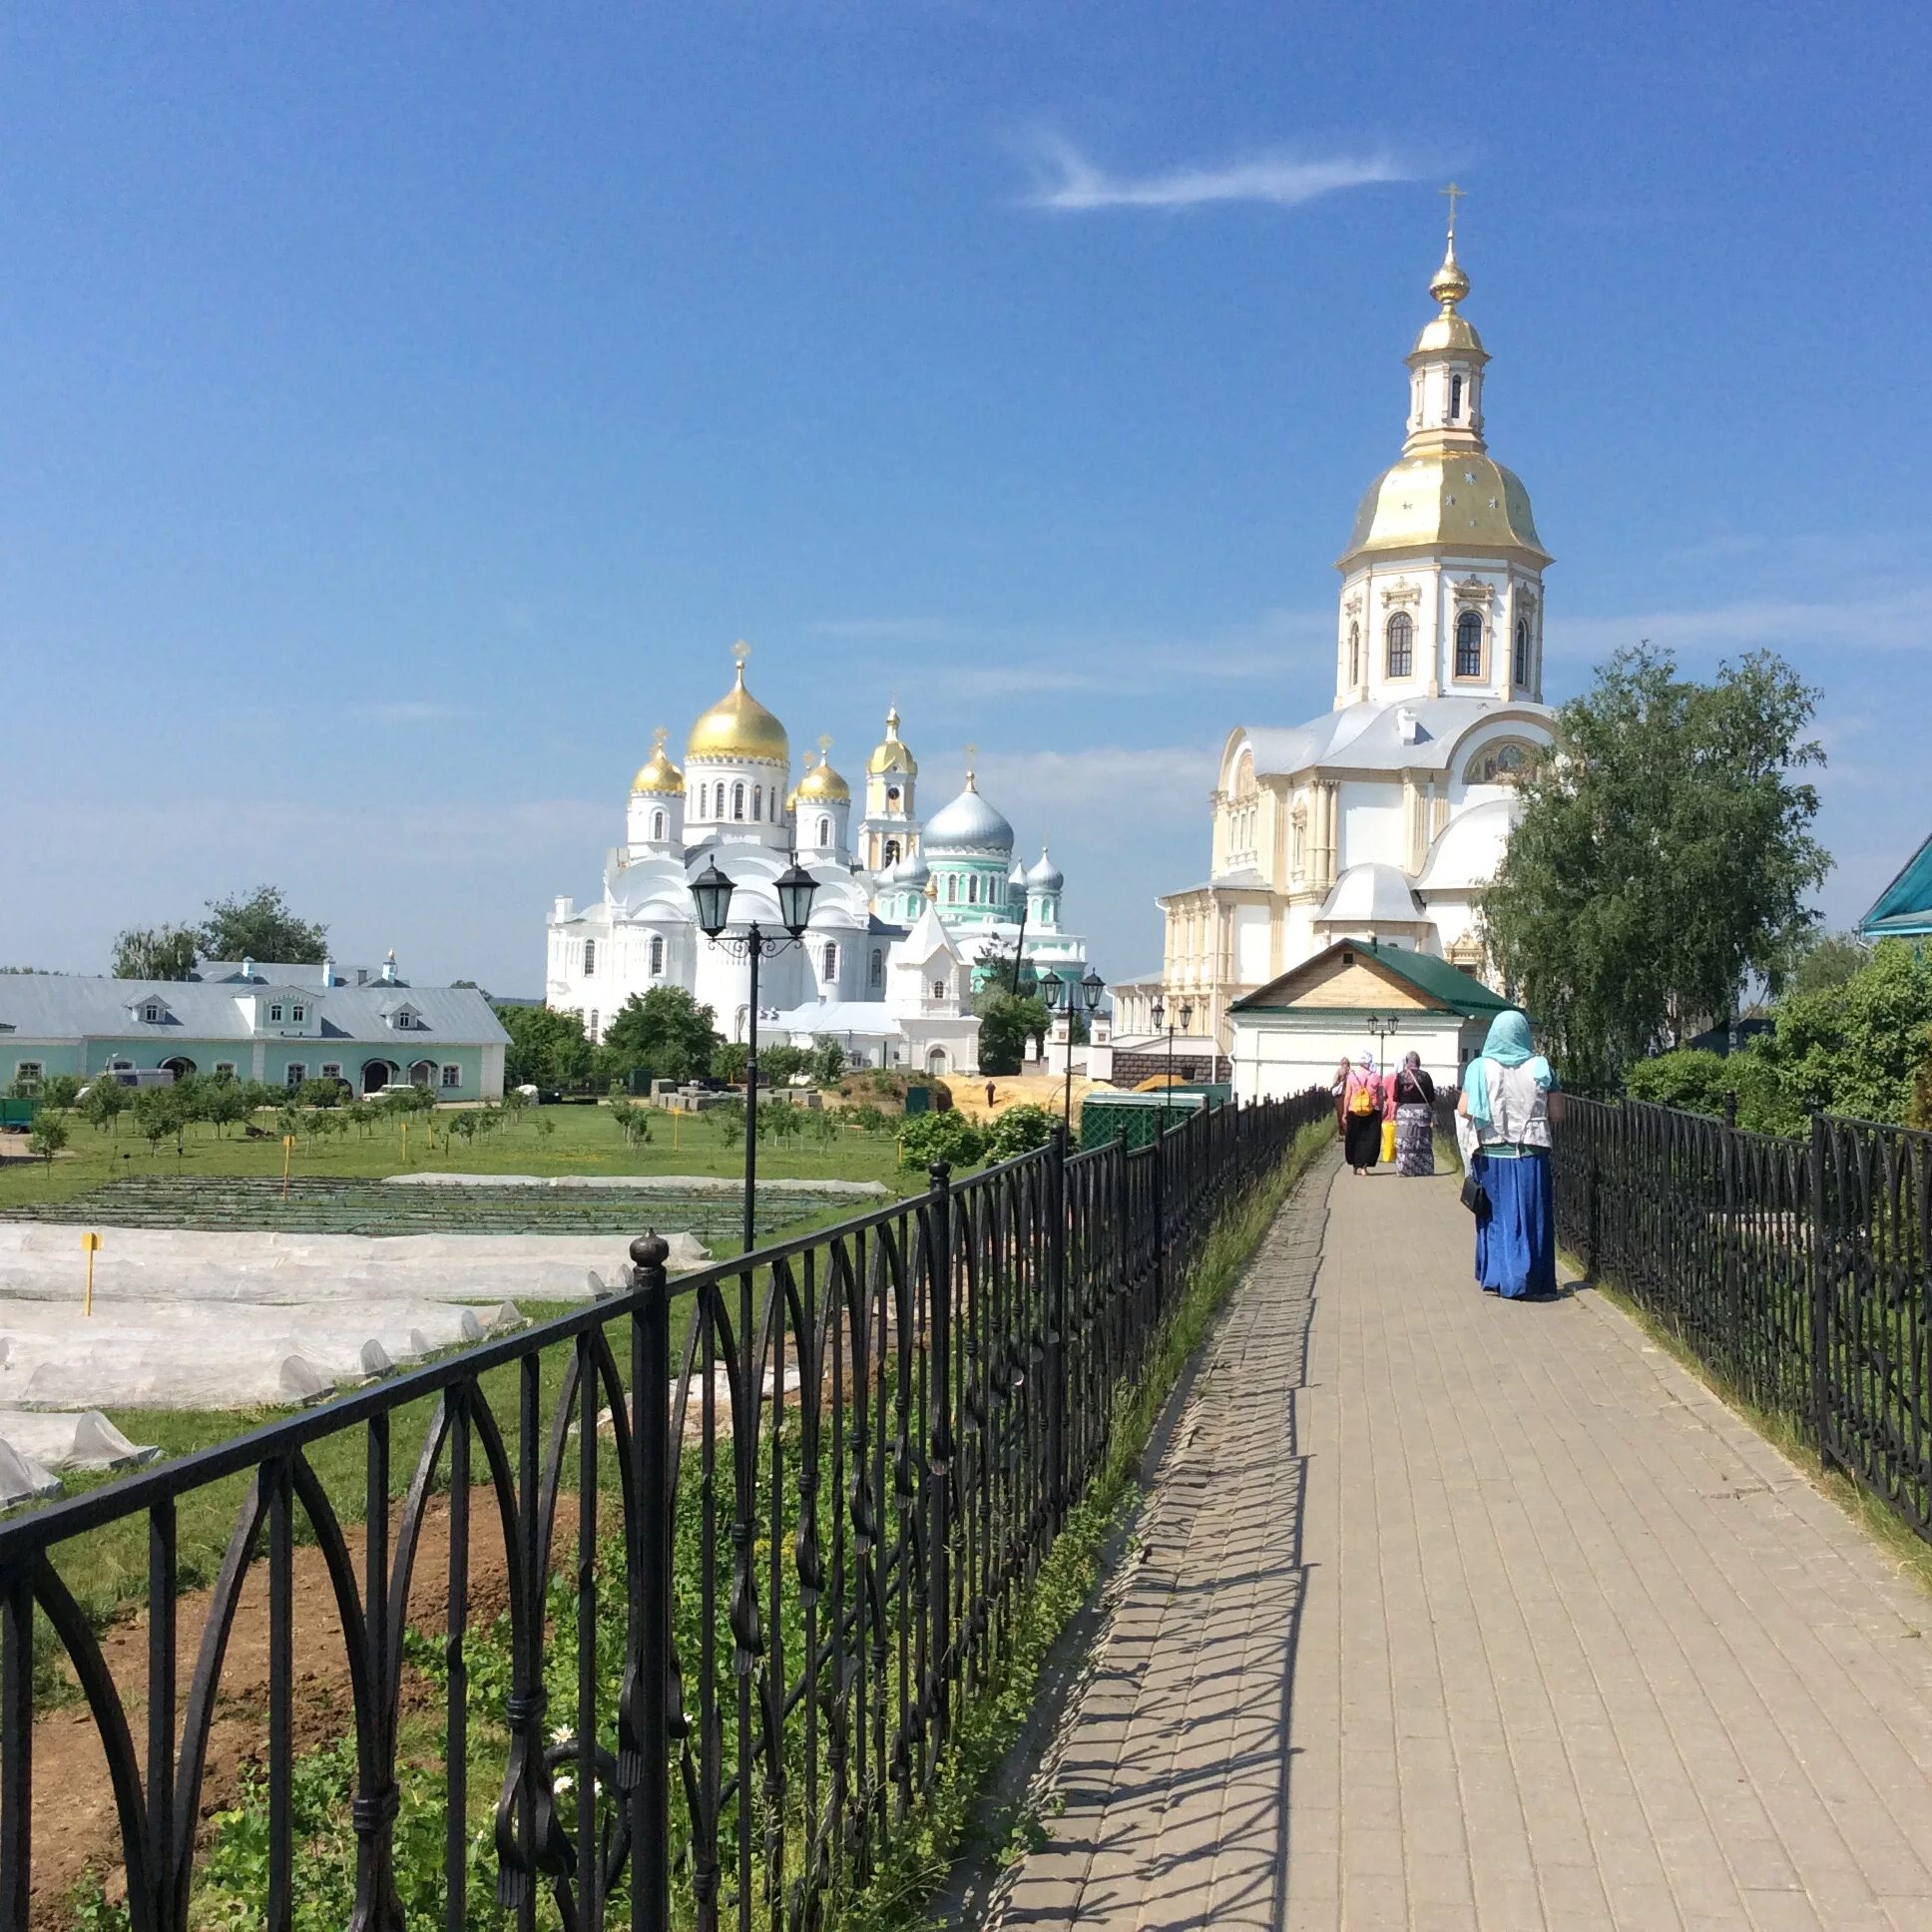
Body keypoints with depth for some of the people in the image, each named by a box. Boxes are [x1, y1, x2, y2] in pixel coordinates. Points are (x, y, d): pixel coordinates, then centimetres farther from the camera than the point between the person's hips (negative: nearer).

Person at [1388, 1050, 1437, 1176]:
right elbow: (1432, 1099, 2)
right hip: (1423, 1112, 2)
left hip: (1405, 1111, -2)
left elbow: (1395, 1099, -4)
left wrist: (1393, 1114, 6)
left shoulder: (1400, 1076, -4)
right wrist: (1433, 1115, 10)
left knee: (1405, 1145, 3)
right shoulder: (1425, 1076, 0)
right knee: (1424, 1145, 9)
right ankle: (1424, 1169, 12)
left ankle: (1405, 1169, 2)